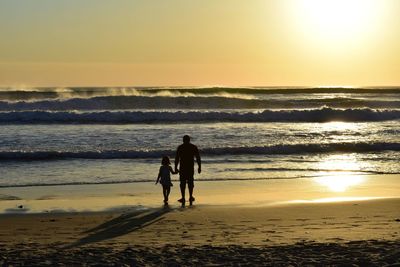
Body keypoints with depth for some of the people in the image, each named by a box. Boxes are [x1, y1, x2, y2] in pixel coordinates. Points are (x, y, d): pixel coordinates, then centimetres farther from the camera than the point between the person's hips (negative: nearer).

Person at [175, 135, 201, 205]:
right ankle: (190, 197, 12)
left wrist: (176, 168, 1)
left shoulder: (180, 147, -2)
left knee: (183, 183, 3)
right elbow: (198, 158, 2)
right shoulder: (194, 147, 3)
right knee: (190, 182, 13)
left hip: (182, 167, -2)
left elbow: (177, 158, -4)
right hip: (191, 167, 2)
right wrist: (199, 167, 6)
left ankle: (183, 198, -1)